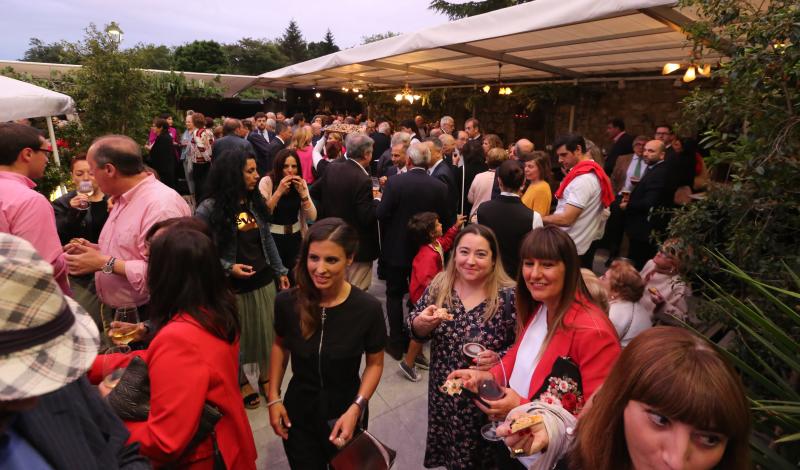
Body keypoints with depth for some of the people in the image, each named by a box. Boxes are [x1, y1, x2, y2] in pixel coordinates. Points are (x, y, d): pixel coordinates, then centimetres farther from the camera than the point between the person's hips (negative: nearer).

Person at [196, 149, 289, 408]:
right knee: (238, 335, 15)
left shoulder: (256, 202, 2)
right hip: (232, 285, -4)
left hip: (263, 279, 5)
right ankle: (240, 381, 39)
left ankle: (265, 376, 38)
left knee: (267, 331, 15)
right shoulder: (209, 208, -14)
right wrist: (228, 267, -20)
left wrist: (280, 271, 9)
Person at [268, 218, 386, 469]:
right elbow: (280, 345, 3)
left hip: (345, 413, -1)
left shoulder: (368, 308, -23)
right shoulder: (287, 301, -17)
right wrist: (273, 398, 0)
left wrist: (356, 409, -18)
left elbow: (375, 364, -8)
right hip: (297, 412, 1)